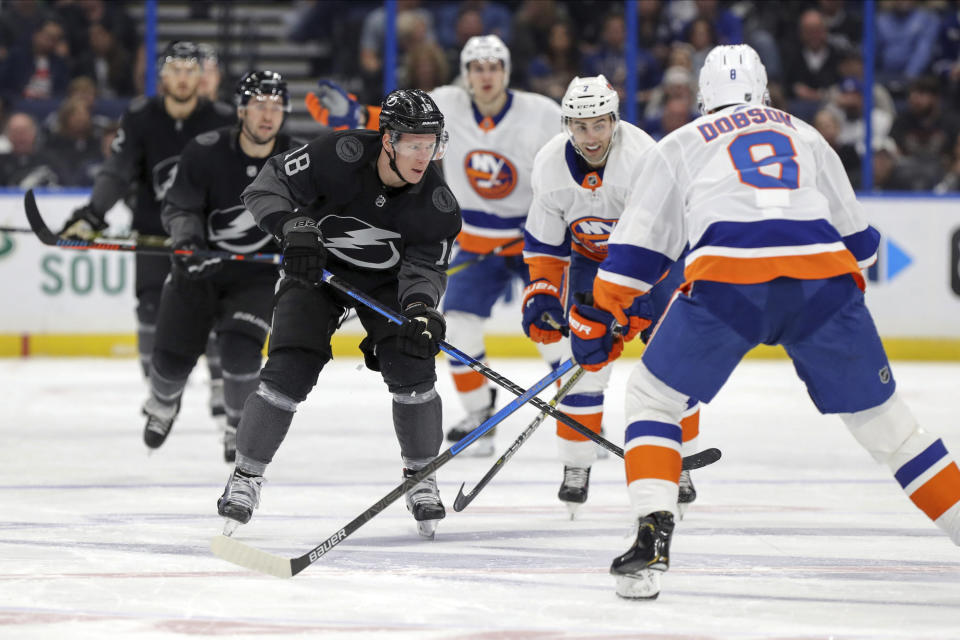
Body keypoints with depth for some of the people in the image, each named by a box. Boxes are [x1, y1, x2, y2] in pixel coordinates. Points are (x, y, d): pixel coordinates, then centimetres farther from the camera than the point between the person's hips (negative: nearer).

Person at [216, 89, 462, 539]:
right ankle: (246, 477, 3)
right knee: (289, 371, -14)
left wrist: (420, 307, -36)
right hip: (315, 266, -2)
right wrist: (294, 228, -39)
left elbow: (425, 266, -15)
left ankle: (421, 478, 5)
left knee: (412, 365, -16)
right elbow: (269, 185, -23)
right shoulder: (339, 155, -30)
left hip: (387, 279, 2)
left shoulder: (437, 202, -22)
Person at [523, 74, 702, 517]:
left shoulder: (643, 157, -33)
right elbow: (543, 240, -3)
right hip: (591, 255, 3)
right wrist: (541, 292, -13)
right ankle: (576, 466, 3)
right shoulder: (550, 165, -18)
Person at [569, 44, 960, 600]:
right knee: (884, 421, 15)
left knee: (653, 398, 16)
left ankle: (653, 540, -2)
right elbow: (857, 237, 34)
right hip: (824, 274, 2)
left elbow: (637, 249, 21)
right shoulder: (807, 138, 31)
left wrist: (597, 322, 31)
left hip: (726, 282, -2)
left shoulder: (681, 145, 25)